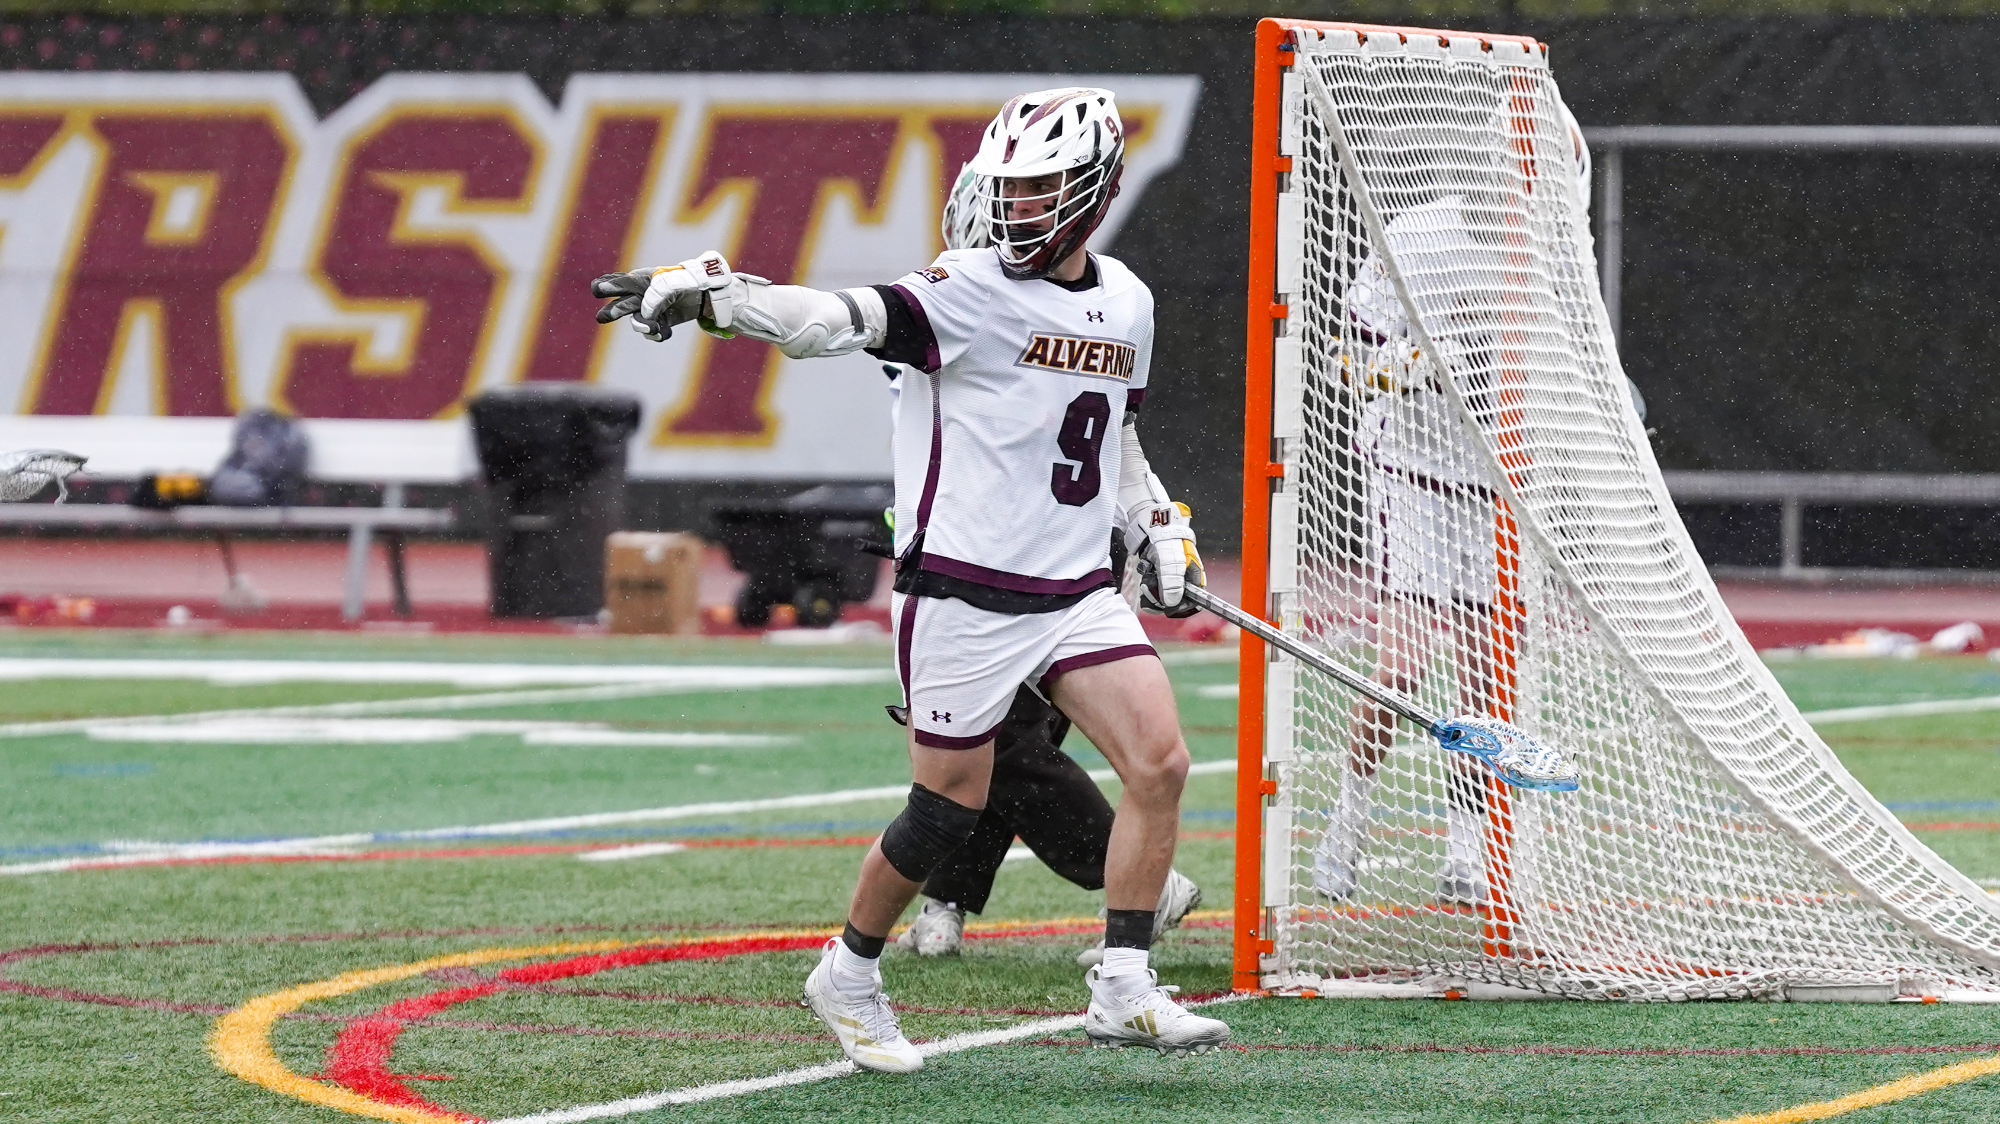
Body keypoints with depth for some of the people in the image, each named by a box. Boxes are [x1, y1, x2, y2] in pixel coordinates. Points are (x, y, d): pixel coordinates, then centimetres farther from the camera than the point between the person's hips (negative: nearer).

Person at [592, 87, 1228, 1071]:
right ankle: (848, 977, 23)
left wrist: (1160, 530, 16)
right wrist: (707, 292, -40)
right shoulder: (971, 290, -11)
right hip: (961, 593, -6)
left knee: (1160, 765, -8)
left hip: (1076, 592, 6)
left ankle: (1123, 992, -1)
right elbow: (839, 322, -26)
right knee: (949, 808, 0)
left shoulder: (1125, 303, 10)